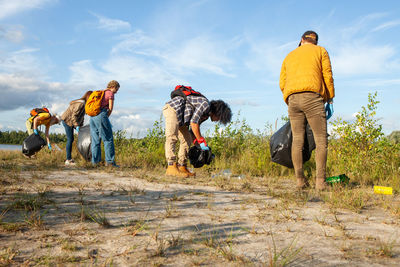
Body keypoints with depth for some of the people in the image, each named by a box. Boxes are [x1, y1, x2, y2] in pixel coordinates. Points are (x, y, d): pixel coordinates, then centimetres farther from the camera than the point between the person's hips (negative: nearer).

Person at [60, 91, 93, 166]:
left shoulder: (84, 104, 11)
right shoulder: (81, 103, -20)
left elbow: (81, 117, 14)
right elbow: (74, 115, -24)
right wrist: (77, 126, -24)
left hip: (69, 121, 10)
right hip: (67, 121, -10)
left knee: (70, 140, 10)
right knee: (70, 140, -9)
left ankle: (69, 159, 15)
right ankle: (68, 160, -6)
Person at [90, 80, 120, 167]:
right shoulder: (110, 93, 2)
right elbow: (110, 108, -4)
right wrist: (106, 117, 10)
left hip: (92, 117, 8)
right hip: (101, 115, -8)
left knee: (95, 139, 10)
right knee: (108, 139, -4)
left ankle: (95, 161, 10)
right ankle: (109, 161, -7)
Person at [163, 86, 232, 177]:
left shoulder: (206, 114, 15)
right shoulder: (205, 104, -15)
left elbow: (194, 130, 20)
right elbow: (193, 123, -22)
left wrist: (202, 148, 16)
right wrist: (202, 142, -17)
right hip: (172, 109, -11)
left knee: (187, 140, 7)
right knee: (172, 137, -21)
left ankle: (182, 167, 7)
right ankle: (171, 167, -30)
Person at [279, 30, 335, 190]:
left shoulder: (289, 56, 27)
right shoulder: (321, 51, 17)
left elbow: (282, 83, 18)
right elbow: (327, 76, 6)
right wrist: (330, 99, 11)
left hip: (292, 99, 4)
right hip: (312, 97, -4)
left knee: (297, 140, 3)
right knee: (321, 140, -3)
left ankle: (300, 180, -5)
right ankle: (320, 181, -13)